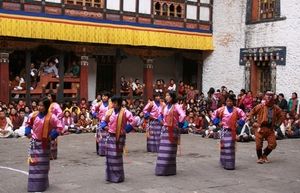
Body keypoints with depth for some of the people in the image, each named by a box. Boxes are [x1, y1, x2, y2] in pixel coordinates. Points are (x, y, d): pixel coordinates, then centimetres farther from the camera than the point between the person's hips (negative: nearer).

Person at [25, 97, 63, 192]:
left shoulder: (51, 117, -16)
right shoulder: (33, 115, -3)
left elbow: (59, 127, -12)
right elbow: (28, 123, 16)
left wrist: (52, 136, -16)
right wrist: (28, 132, 4)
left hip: (44, 143, -3)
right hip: (34, 142, 3)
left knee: (43, 164, 8)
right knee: (34, 162, 8)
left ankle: (42, 184, 19)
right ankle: (34, 183, 19)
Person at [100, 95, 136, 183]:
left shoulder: (124, 112, -9)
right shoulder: (110, 111, 7)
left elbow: (133, 121, -14)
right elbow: (104, 120, 21)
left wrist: (126, 129, -15)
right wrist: (105, 126, 1)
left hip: (119, 137, -5)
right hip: (110, 136, 5)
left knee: (117, 156, -5)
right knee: (109, 155, 8)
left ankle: (118, 176, 7)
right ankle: (110, 175, 21)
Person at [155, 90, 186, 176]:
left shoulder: (176, 106, -11)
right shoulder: (165, 106, 12)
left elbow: (183, 116, -25)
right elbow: (161, 114, 31)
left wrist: (179, 125, -17)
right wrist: (160, 119, 11)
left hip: (172, 130, -7)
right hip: (165, 129, 7)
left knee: (169, 150, -3)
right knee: (163, 149, 8)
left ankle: (169, 170, 5)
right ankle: (162, 169, 16)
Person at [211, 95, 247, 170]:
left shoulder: (237, 110, 1)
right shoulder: (222, 109, 2)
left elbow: (244, 116, 7)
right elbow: (214, 114, 10)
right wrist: (218, 122, 1)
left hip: (232, 131, 0)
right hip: (224, 130, 0)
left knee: (231, 147, 0)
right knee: (224, 146, 6)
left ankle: (230, 164, 6)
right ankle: (223, 162, 18)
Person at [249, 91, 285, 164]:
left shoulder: (276, 108, 6)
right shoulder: (260, 106, -1)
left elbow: (281, 116, 16)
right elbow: (252, 113, 6)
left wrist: (277, 124, 5)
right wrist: (253, 122, -1)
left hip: (270, 129, 3)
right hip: (260, 128, -3)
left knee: (272, 144, 1)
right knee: (259, 144, -3)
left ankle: (264, 155, 24)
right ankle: (260, 157, 16)